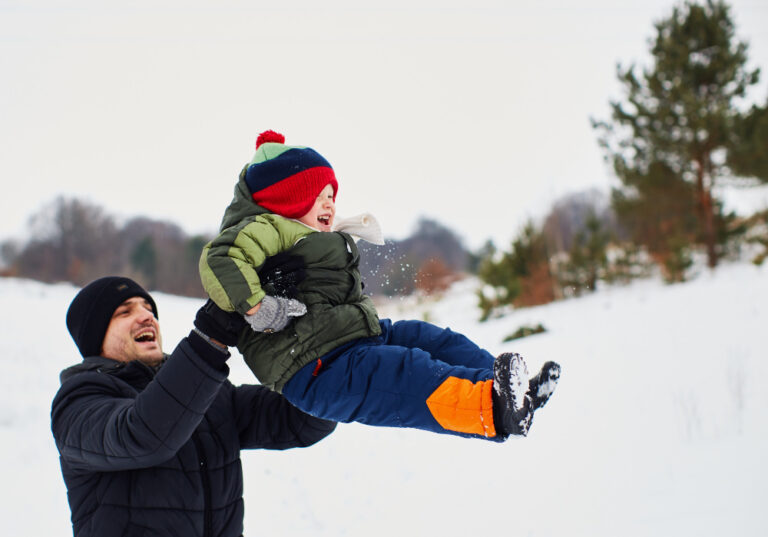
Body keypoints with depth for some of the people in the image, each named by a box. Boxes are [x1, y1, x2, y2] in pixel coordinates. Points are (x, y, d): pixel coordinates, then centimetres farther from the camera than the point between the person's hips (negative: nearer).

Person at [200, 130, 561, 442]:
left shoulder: (320, 238, 27)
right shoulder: (270, 228, -8)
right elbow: (219, 260, -26)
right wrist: (257, 309, -31)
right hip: (313, 372, -11)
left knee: (435, 340, 1)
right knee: (407, 374, -32)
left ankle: (515, 396, -11)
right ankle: (491, 408, -52)